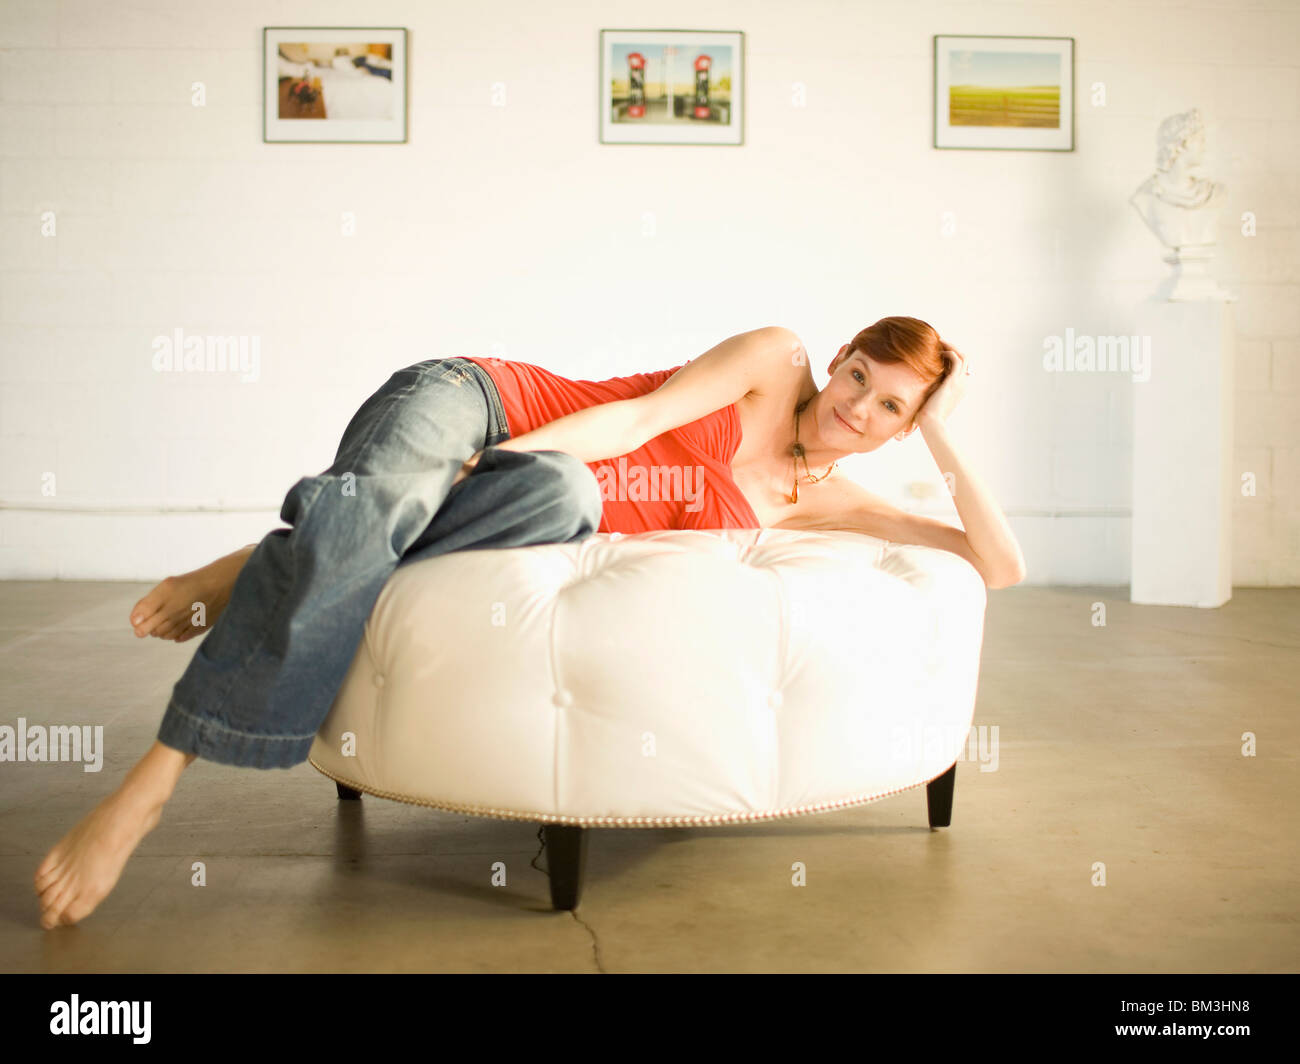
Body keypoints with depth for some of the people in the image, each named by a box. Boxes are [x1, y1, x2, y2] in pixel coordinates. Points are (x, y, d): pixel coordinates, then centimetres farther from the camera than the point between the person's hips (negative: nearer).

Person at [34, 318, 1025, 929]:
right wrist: (502, 456, -18)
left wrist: (942, 436, 4)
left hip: (542, 488, 3)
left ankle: (268, 577, -24)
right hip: (469, 401, -3)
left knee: (564, 498, -38)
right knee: (363, 516, -38)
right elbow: (638, 414, -7)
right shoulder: (777, 356, 5)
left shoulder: (819, 500, 13)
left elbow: (1001, 566, 11)